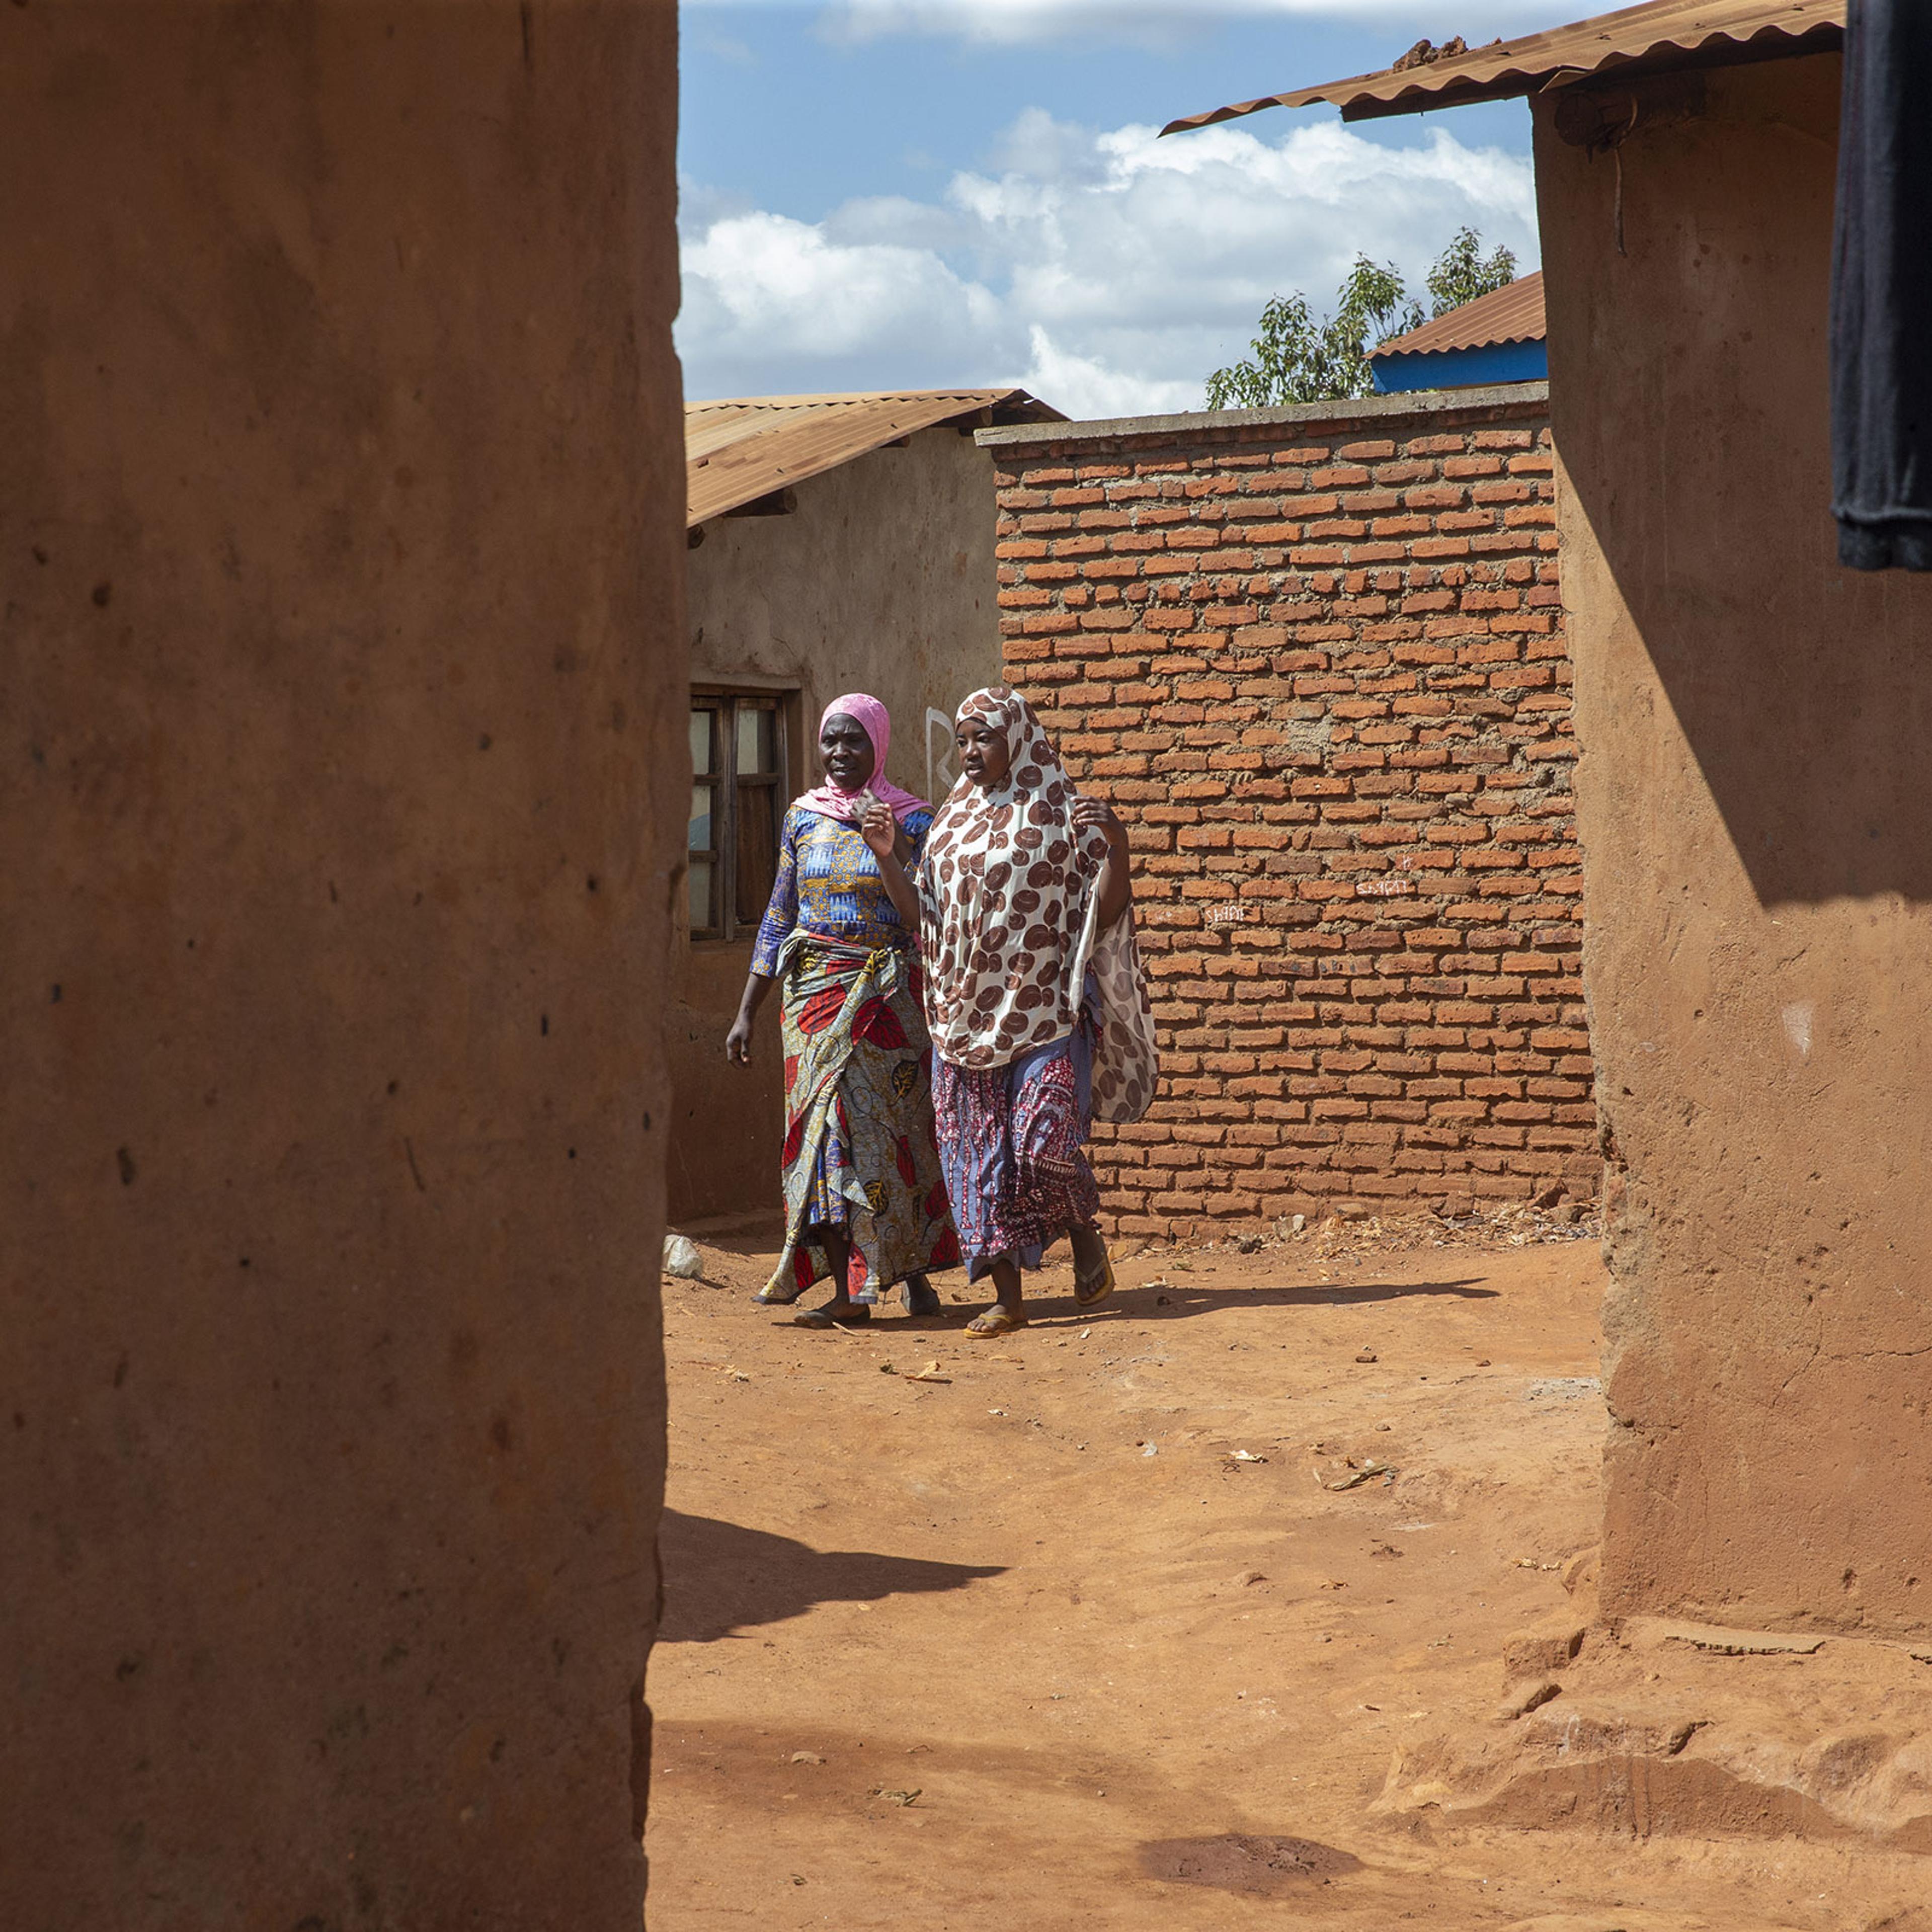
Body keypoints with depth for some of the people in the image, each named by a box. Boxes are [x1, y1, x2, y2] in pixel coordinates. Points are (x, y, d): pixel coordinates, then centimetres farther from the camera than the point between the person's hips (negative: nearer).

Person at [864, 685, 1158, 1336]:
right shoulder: (951, 823, 13)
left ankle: (1086, 1240, 15)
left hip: (1046, 1012, -5)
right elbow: (924, 916, 13)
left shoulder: (1061, 813, -2)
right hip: (967, 1015, 5)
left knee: (1042, 1143, -15)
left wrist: (1115, 848, -21)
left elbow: (1107, 907, -5)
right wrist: (888, 856, 2)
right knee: (977, 1154, 2)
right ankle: (1007, 1296, 9)